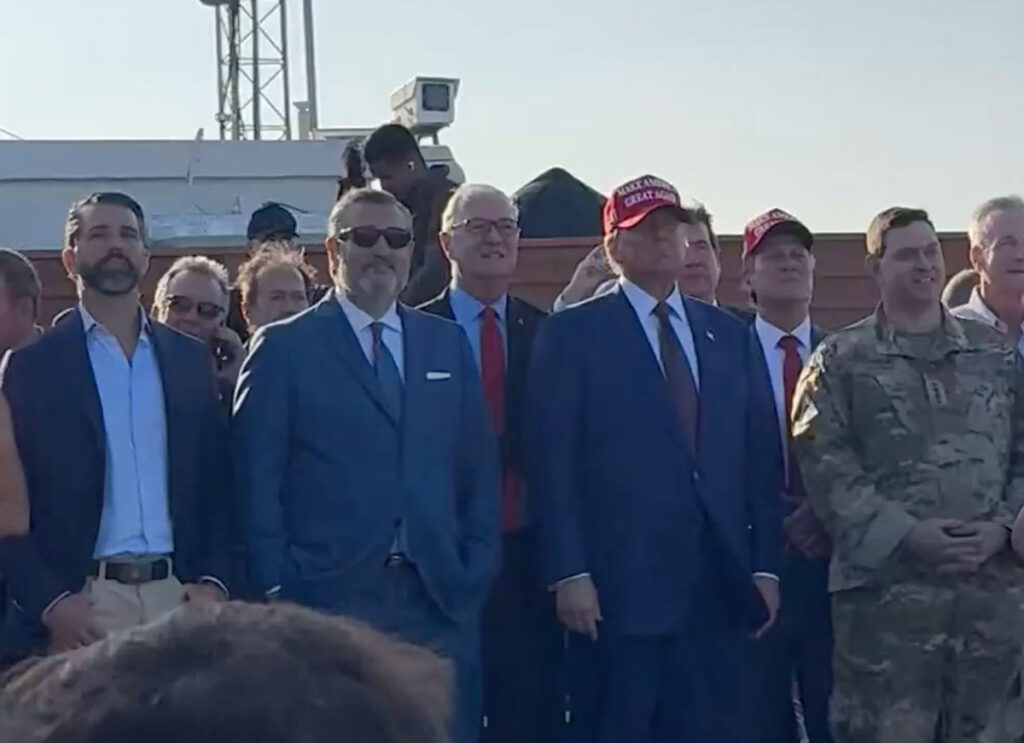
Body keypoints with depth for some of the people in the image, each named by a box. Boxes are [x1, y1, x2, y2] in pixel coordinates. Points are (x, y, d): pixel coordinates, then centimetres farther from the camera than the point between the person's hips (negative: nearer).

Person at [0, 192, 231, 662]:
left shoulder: (189, 359, 13)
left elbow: (216, 480, 12)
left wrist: (213, 579, -1)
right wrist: (48, 600, -11)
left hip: (179, 592, 3)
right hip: (82, 600, -3)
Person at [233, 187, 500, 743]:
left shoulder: (448, 344, 14)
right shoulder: (283, 348, 2)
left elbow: (479, 466, 14)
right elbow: (258, 482, -1)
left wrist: (476, 572, 6)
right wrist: (278, 590, -6)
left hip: (440, 596, 4)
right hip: (329, 598, -3)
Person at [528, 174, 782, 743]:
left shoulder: (729, 334, 15)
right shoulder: (571, 334, 1)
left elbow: (758, 458, 13)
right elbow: (553, 463, -5)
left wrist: (765, 566, 7)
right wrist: (568, 573, -12)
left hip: (720, 586, 4)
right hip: (619, 588, -4)